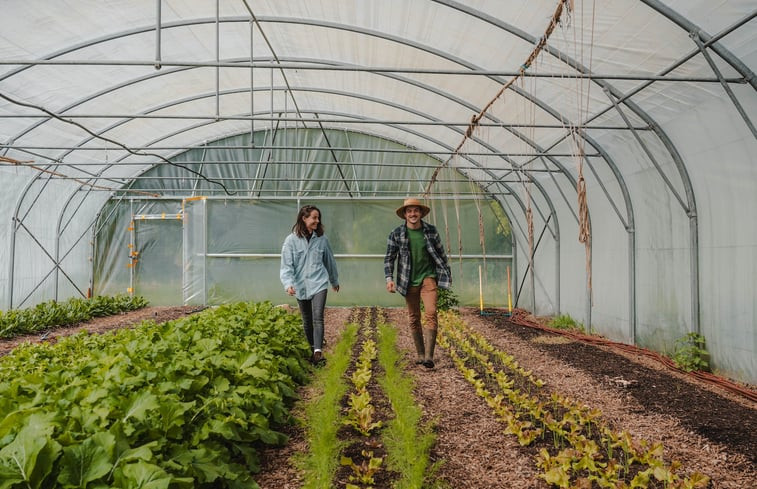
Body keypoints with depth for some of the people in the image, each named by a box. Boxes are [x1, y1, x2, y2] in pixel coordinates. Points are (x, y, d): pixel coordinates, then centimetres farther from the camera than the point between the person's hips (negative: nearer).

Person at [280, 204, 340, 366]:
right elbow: (286, 265, -10)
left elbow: (329, 261, 16)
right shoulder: (292, 240, -5)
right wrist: (288, 284, -25)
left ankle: (318, 352, -20)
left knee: (317, 318, -16)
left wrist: (335, 281, 27)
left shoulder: (322, 239, 2)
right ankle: (312, 349, 31)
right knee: (307, 321, 13)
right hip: (301, 286, 0)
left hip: (319, 284, 0)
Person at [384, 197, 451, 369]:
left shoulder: (431, 230, -1)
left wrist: (447, 273, 14)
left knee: (431, 313, -16)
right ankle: (420, 354, 21)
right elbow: (389, 258, 0)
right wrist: (389, 278, -12)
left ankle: (429, 356, -17)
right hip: (409, 281, 1)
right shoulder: (396, 233, -4)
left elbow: (441, 253, 10)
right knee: (414, 319, 8)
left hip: (428, 277, -1)